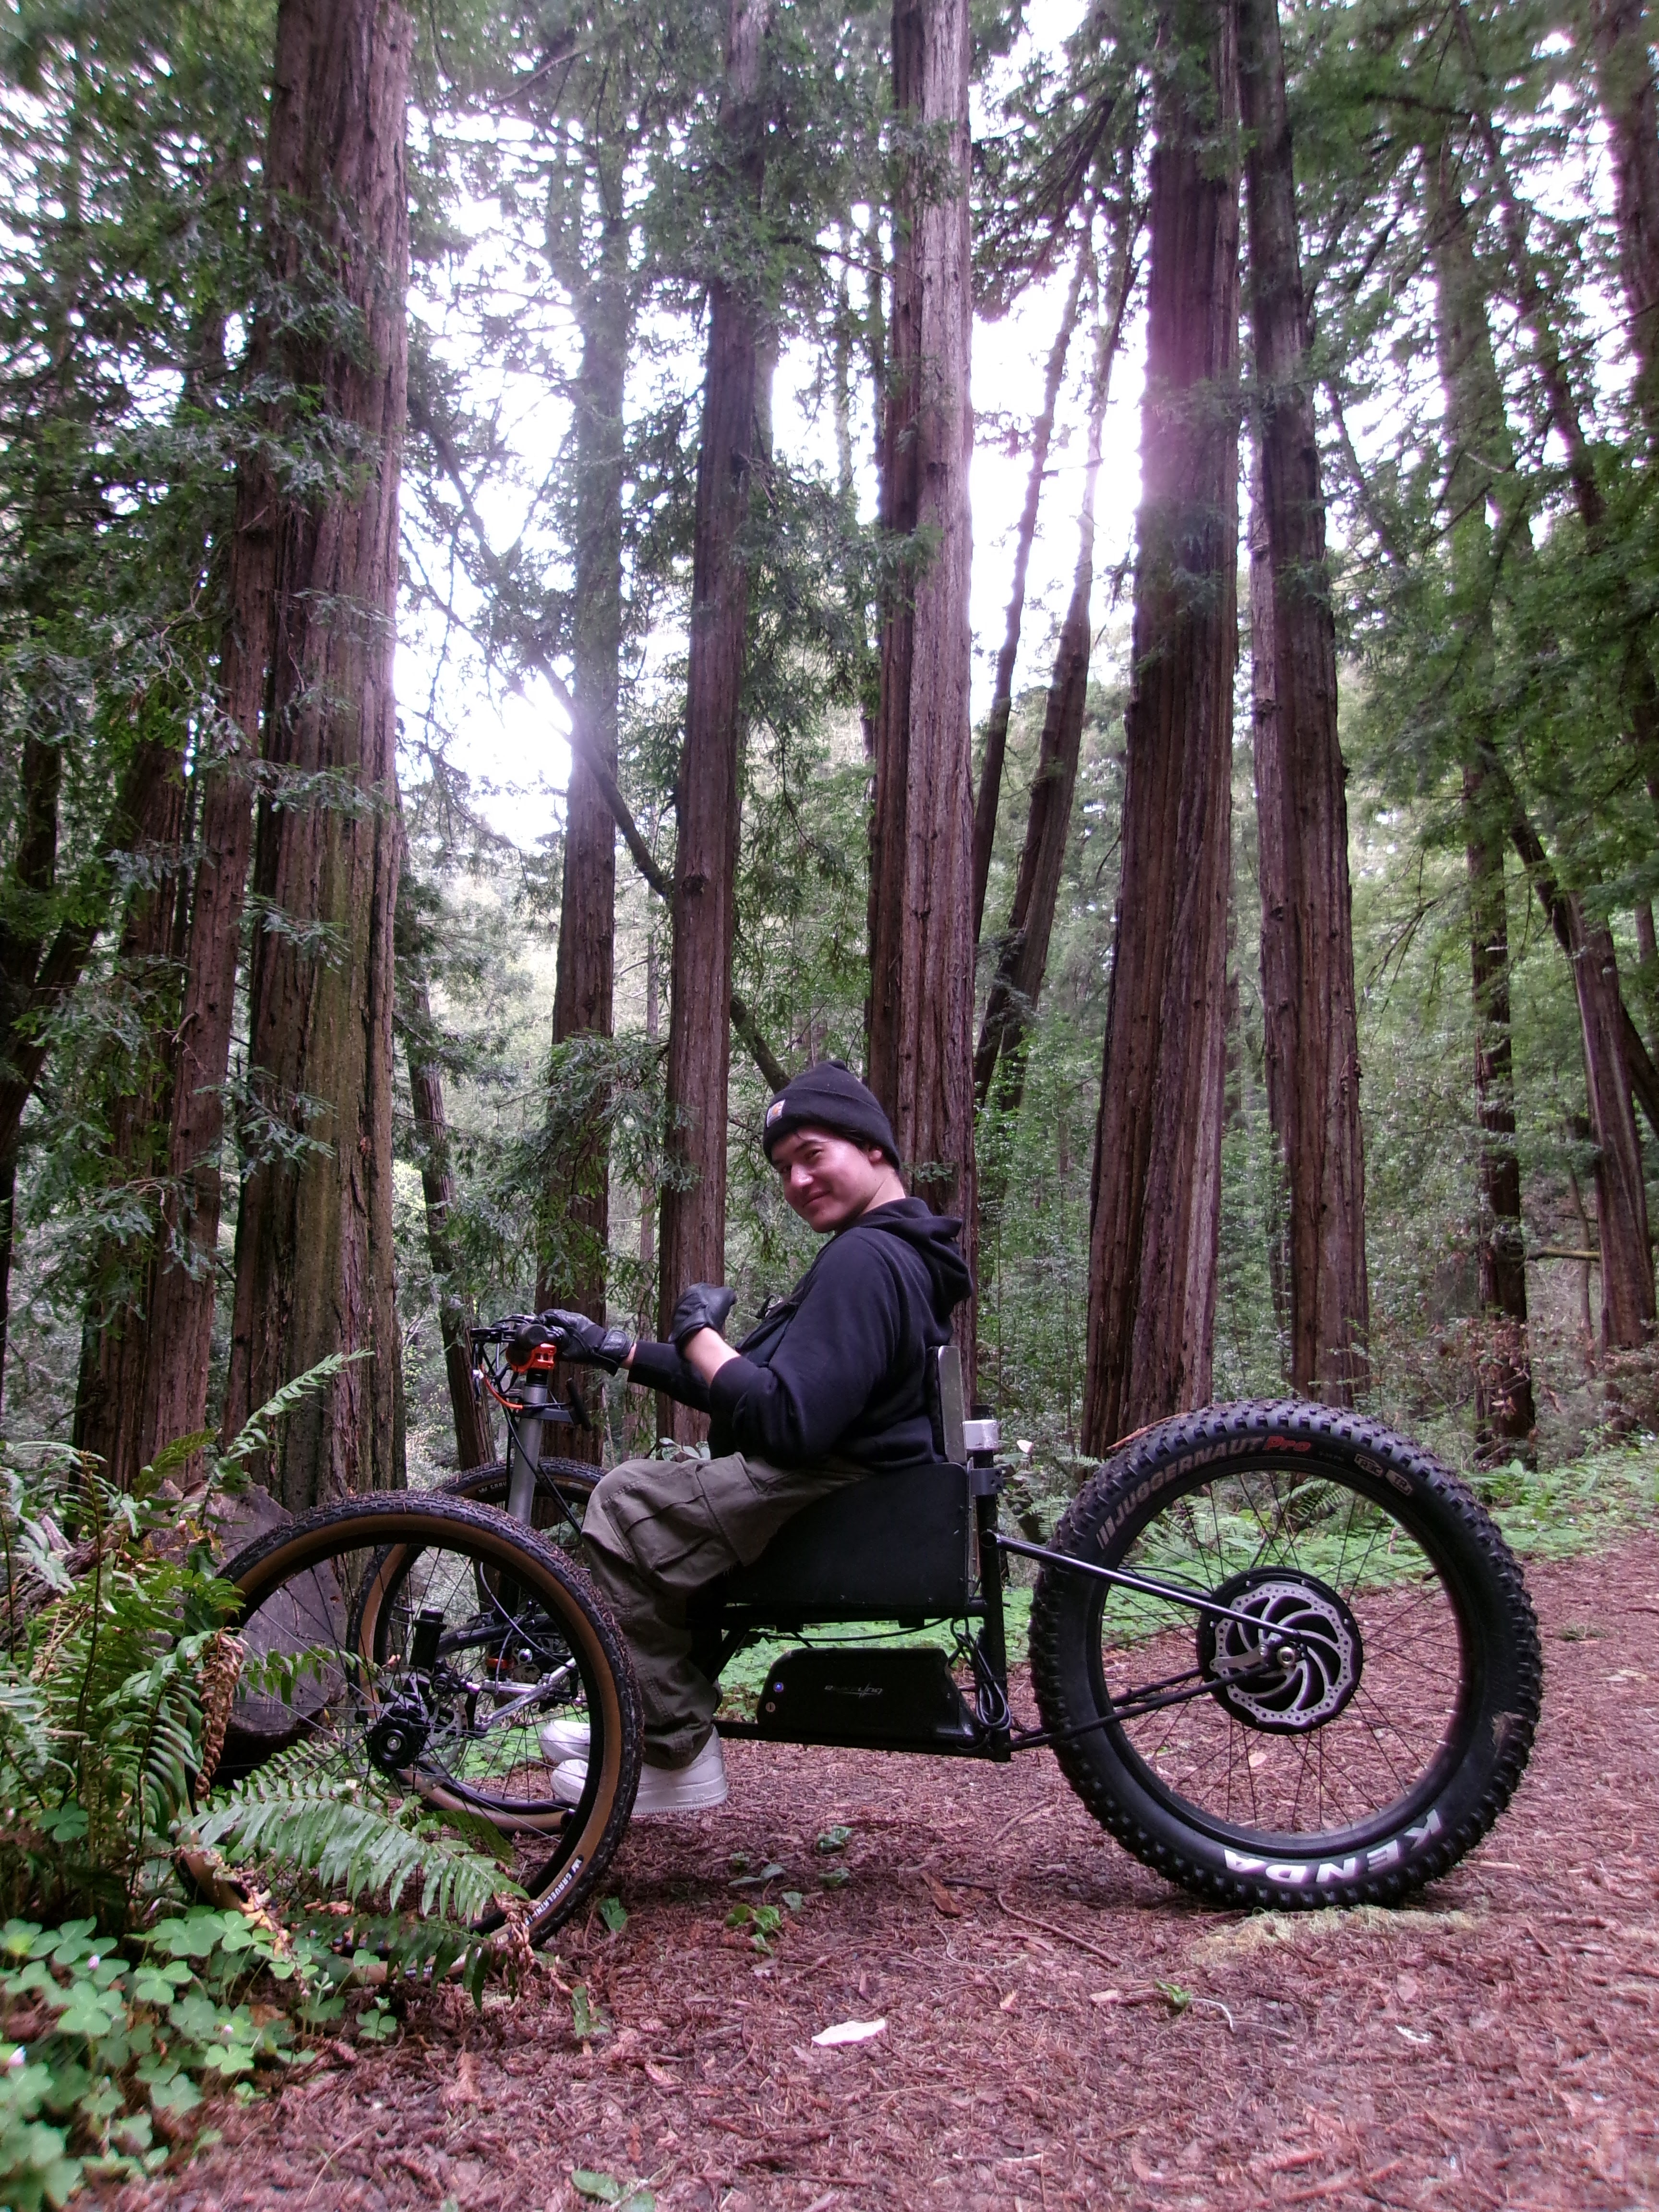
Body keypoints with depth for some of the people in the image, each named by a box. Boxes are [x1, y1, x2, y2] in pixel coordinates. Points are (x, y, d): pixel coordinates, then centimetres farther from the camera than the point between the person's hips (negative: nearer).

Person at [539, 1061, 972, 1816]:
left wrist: (698, 1333, -12)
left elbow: (785, 1421, -29)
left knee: (622, 1505, -10)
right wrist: (612, 1349, 14)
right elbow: (761, 1389, 17)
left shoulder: (864, 1258, -20)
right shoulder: (894, 1251, 16)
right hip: (848, 1491, 11)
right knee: (649, 1480, 20)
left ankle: (675, 1754, 1)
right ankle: (643, 1722, 27)